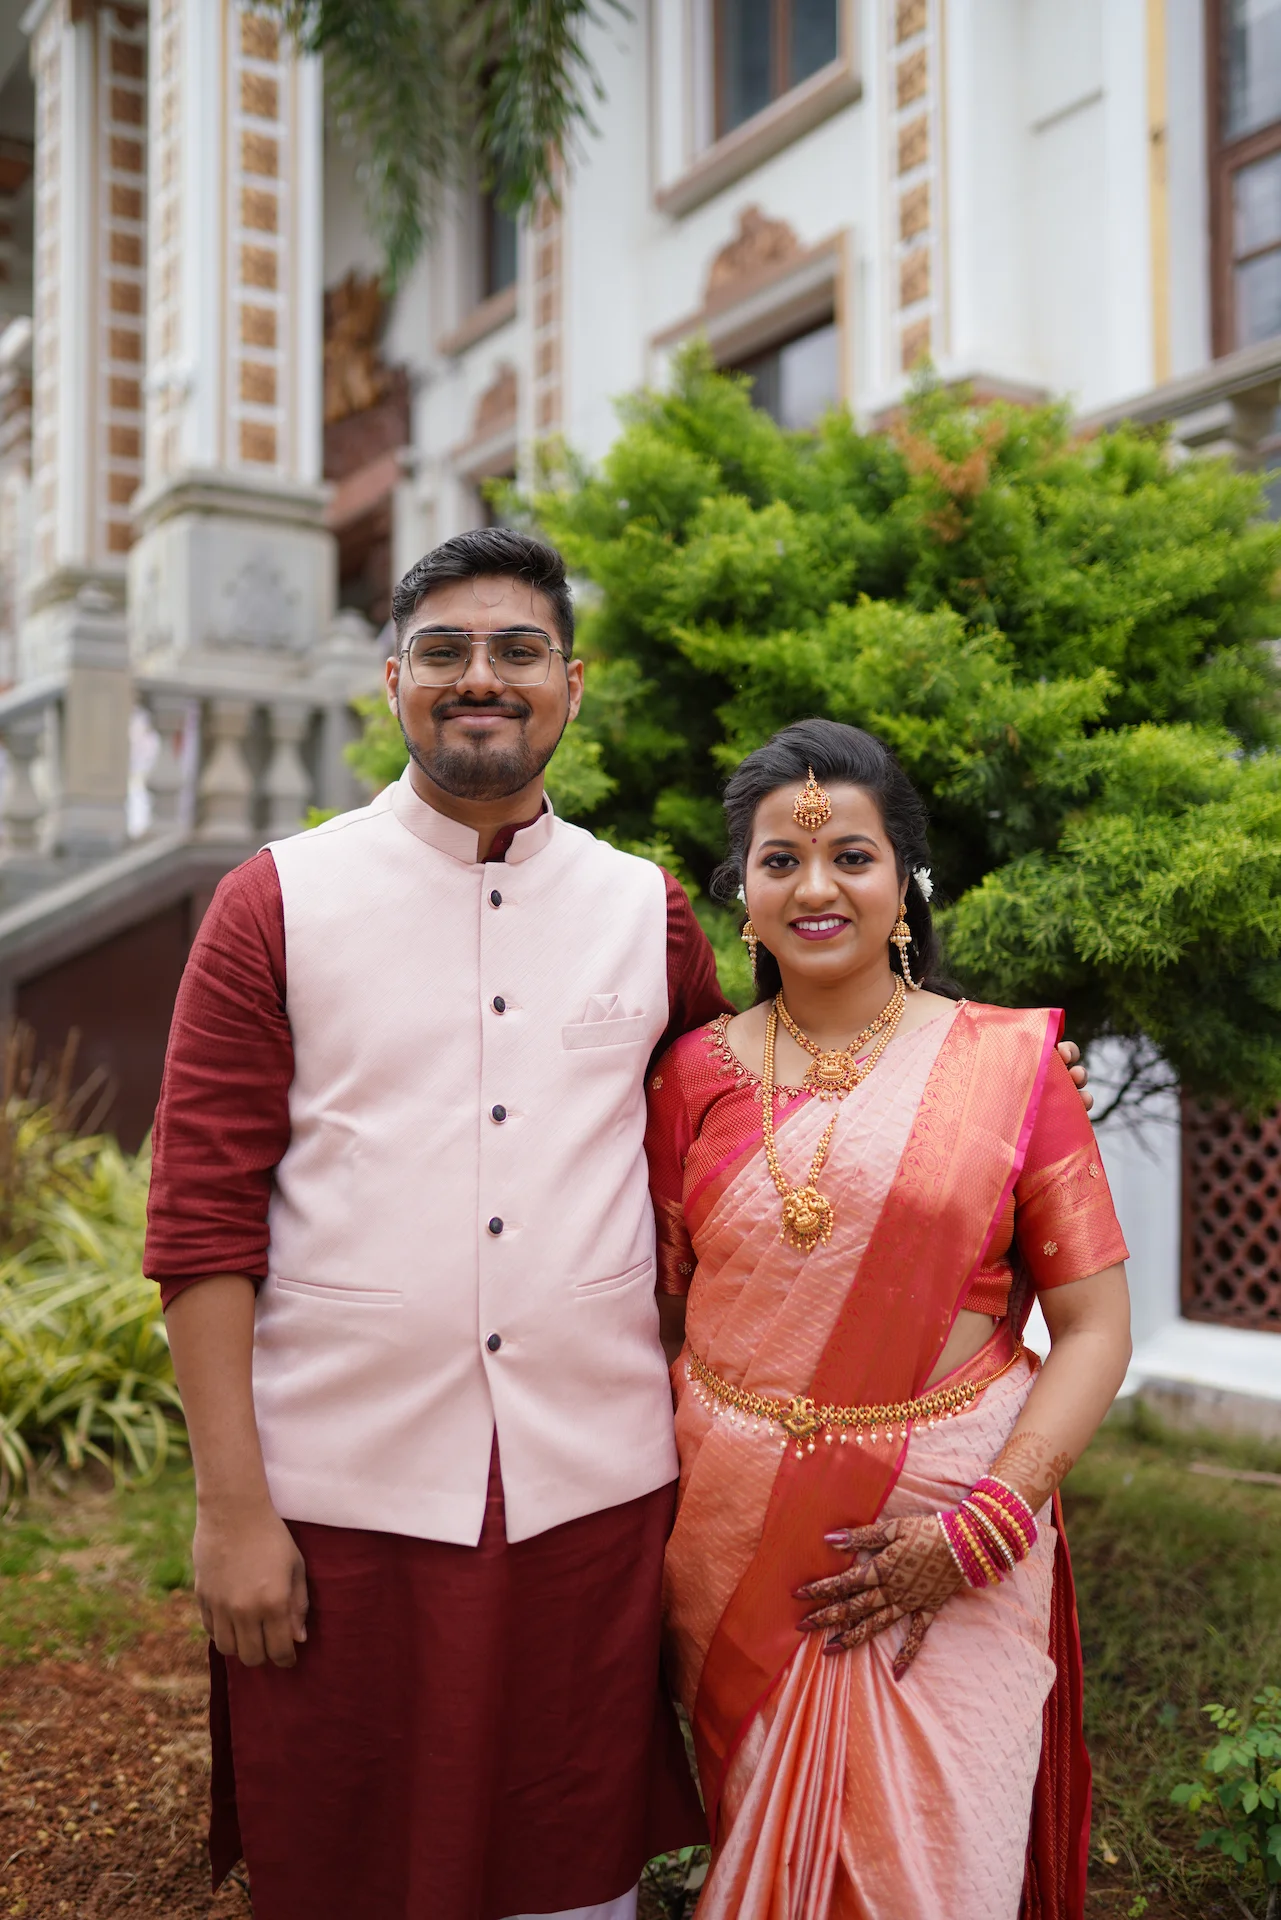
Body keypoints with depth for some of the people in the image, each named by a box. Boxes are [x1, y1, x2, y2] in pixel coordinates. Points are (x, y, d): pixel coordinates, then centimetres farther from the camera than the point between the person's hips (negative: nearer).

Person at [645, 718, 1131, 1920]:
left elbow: (1094, 1328, -4)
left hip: (952, 1546, -2)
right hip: (737, 1549, 2)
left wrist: (983, 1527, -14)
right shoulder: (697, 1076, 2)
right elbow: (659, 1317, 7)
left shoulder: (1006, 1063, -4)